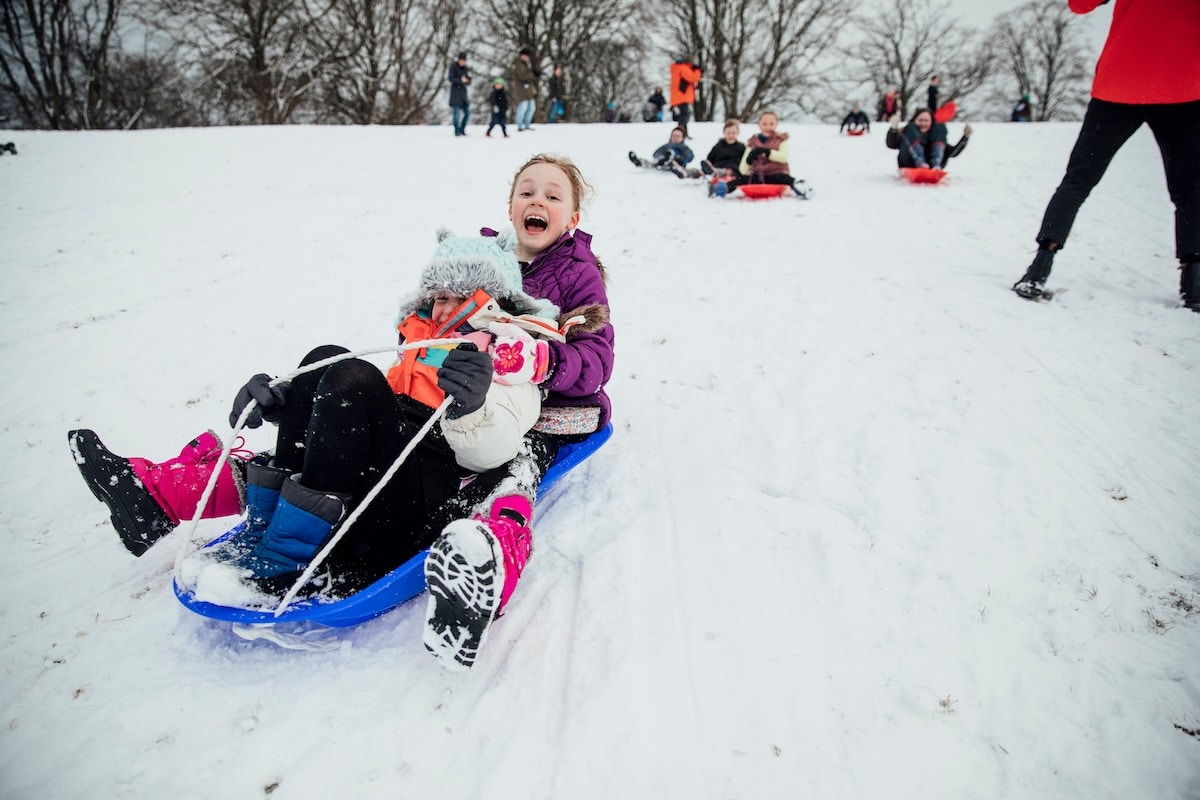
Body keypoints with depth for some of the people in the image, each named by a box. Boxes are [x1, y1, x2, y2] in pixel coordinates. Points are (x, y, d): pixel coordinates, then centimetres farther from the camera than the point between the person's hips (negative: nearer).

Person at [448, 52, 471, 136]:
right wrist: (460, 80, -25)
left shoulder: (465, 68, 12)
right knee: (457, 112, -10)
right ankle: (457, 131, -4)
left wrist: (467, 81, -12)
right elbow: (451, 78, -12)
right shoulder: (453, 66, -4)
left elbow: (469, 81, 11)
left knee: (467, 112, 5)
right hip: (455, 91, -6)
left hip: (463, 91, 6)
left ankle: (462, 129, 16)